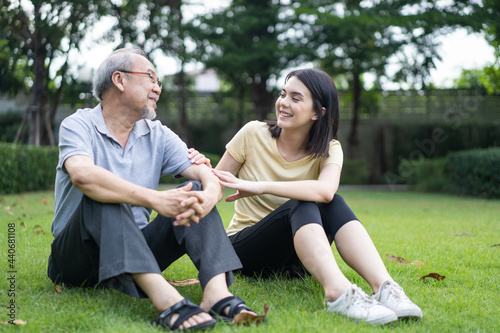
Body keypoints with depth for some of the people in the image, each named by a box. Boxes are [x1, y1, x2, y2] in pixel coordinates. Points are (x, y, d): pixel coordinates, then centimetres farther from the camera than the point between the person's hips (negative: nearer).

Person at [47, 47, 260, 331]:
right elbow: (83, 175, -29)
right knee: (102, 197, -32)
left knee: (195, 191, -13)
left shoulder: (158, 135, 9)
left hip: (137, 249, 4)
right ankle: (165, 297, -51)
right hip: (76, 260, -4)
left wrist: (209, 196, -31)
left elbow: (207, 174, -6)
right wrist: (155, 199, -38)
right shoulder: (79, 125, -6)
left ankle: (217, 291, -38)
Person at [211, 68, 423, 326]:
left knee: (334, 205, -27)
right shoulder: (253, 134, -6)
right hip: (245, 250, -2)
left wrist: (260, 186, -34)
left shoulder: (328, 150, -5)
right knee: (301, 206, -31)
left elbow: (326, 190, -28)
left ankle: (384, 287, -42)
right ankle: (339, 293, -51)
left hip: (293, 256, 2)